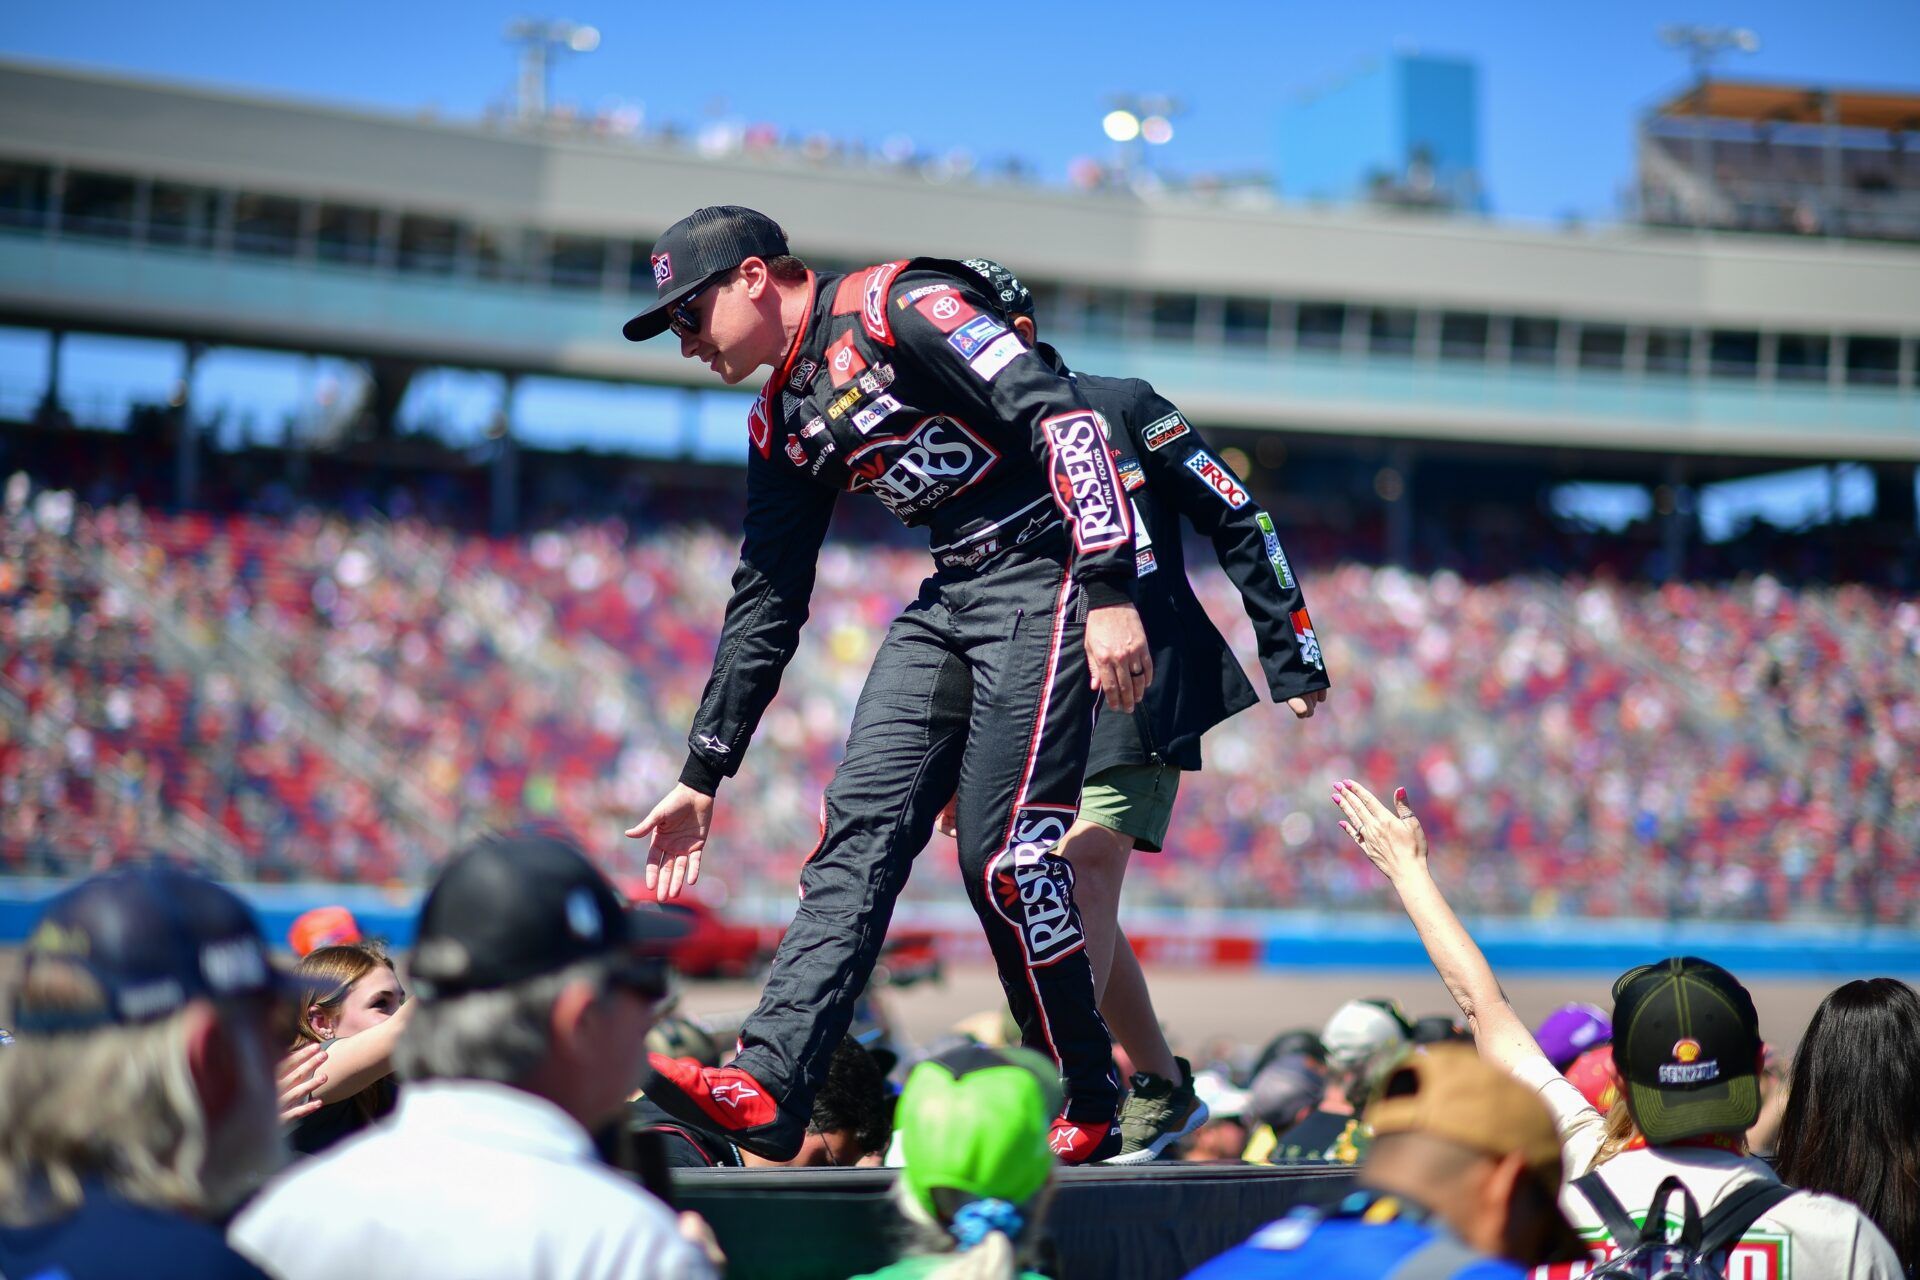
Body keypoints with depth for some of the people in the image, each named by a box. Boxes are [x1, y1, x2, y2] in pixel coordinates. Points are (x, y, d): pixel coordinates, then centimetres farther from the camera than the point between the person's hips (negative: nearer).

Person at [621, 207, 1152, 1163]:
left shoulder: (898, 307, -11)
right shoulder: (783, 423, 15)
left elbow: (1059, 416, -19)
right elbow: (764, 608, 20)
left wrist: (1109, 594, -26)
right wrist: (701, 779, 18)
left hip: (1053, 569, -8)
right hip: (952, 596, 8)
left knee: (1001, 852, -13)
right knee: (861, 825, -6)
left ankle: (1087, 1109, 2)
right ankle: (768, 1089, -14)